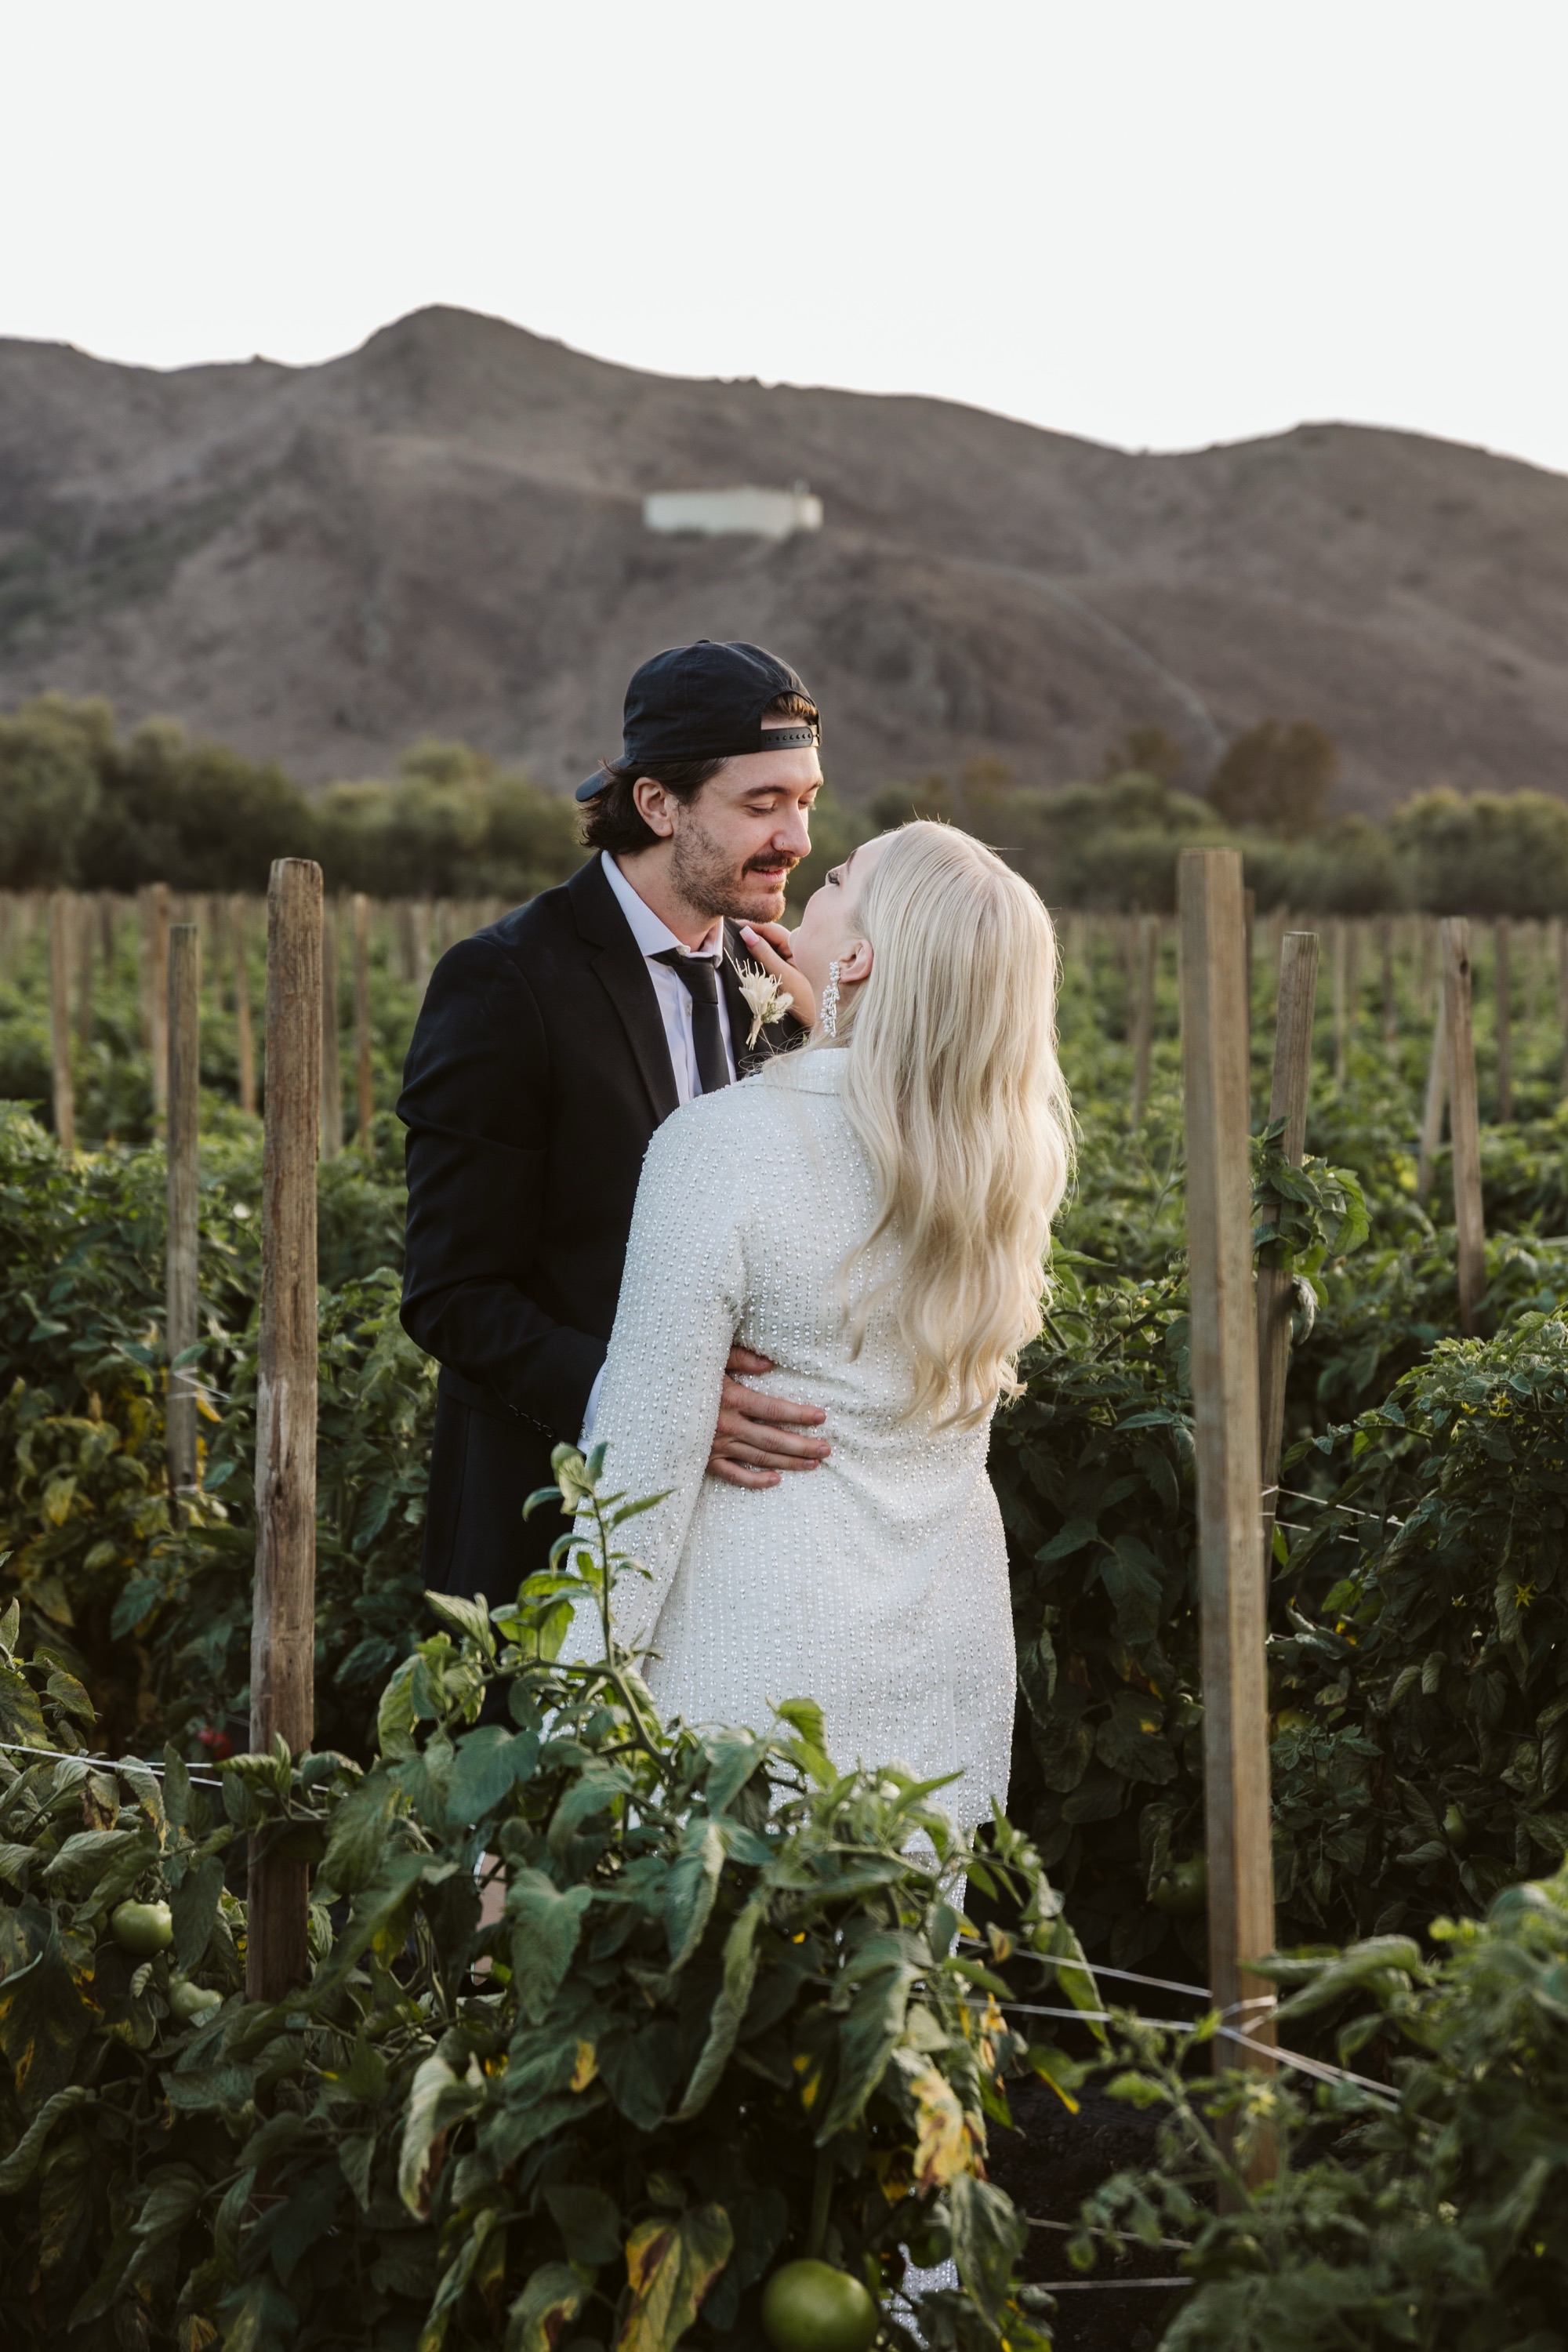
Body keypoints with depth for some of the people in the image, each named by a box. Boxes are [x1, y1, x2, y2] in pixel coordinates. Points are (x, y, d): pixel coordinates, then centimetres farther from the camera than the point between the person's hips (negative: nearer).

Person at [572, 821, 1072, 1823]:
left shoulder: (720, 1143, -17)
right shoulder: (1010, 1149, -1)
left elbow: (650, 1458, -15)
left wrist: (575, 1705, -9)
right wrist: (814, 1020, 22)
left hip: (768, 1663, -6)